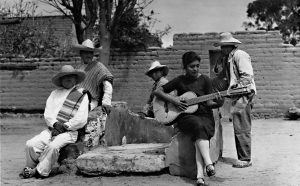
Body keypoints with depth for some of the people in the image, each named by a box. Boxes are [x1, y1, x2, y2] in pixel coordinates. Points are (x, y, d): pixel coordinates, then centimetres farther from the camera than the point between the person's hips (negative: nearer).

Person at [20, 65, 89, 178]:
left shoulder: (82, 95, 4)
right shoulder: (55, 93, 19)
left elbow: (81, 119, -5)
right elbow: (47, 113, 11)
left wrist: (64, 126, -10)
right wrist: (55, 124, -9)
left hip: (70, 132, -4)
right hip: (52, 129, 5)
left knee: (53, 146, -32)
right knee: (31, 144, -19)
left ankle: (39, 171, -17)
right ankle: (31, 168, -5)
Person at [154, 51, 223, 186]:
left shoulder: (204, 80, 9)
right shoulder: (180, 81, 7)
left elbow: (209, 102, 4)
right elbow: (157, 91, 6)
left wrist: (217, 103, -18)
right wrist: (173, 100, -8)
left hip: (204, 115, 1)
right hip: (185, 117, -1)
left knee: (199, 137, -33)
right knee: (199, 126, -36)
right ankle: (209, 164, -47)